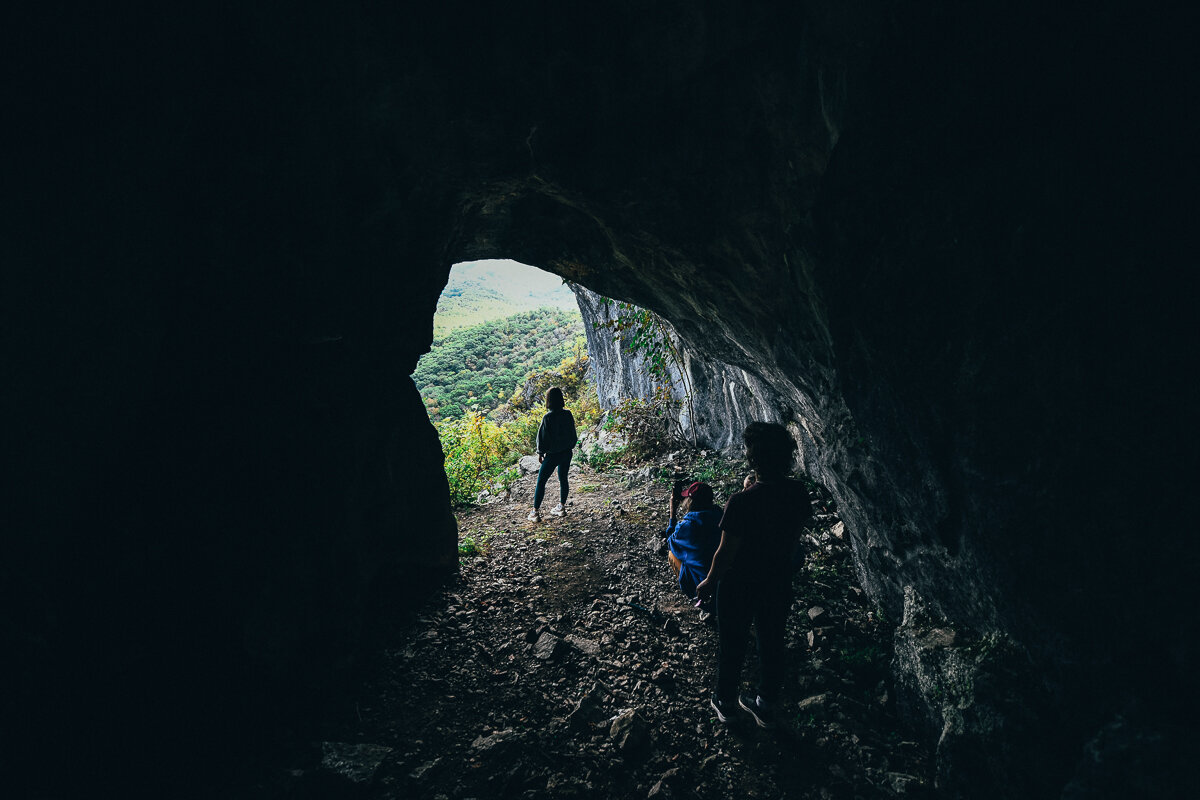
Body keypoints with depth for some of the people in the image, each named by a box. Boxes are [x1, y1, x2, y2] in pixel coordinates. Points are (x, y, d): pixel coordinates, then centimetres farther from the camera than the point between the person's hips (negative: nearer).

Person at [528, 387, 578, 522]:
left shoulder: (548, 417, -18)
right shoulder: (568, 414, -3)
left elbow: (543, 436, -12)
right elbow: (573, 434, 5)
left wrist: (540, 453, 1)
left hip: (552, 454, -5)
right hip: (567, 453, 5)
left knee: (541, 482, 3)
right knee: (563, 479, 19)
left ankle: (535, 512, 3)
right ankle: (562, 507, 29)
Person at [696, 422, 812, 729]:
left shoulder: (742, 502, -31)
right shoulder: (798, 493, -15)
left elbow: (726, 551, -21)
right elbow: (795, 534, 1)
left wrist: (709, 582, -5)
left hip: (739, 585, -4)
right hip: (778, 581, 5)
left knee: (732, 645, 17)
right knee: (772, 643, 21)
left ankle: (724, 701, 39)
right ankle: (766, 707, 40)